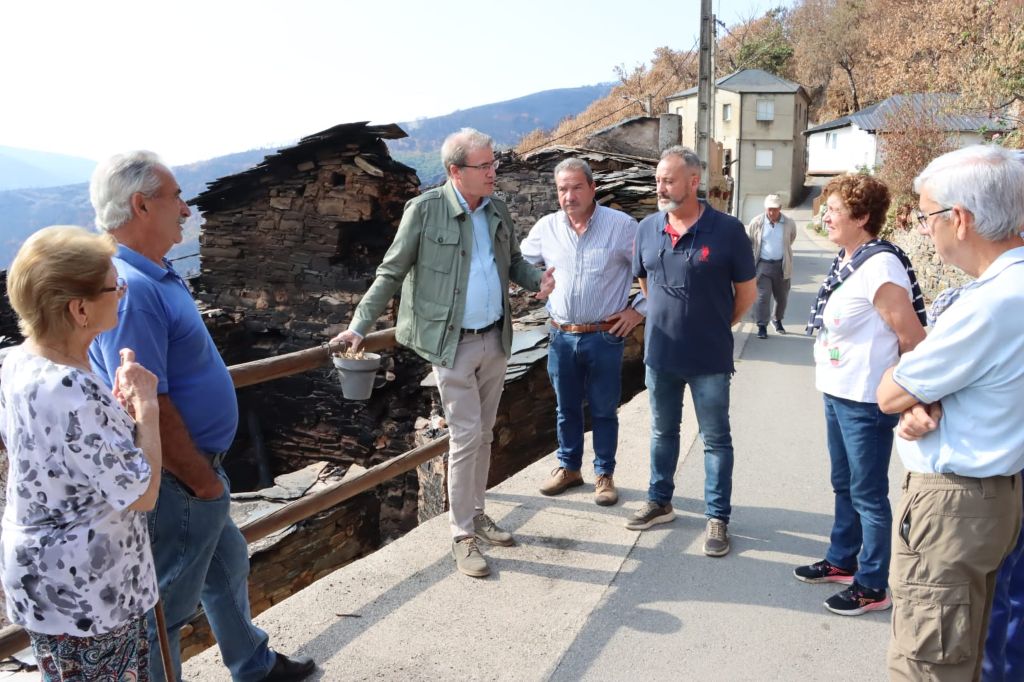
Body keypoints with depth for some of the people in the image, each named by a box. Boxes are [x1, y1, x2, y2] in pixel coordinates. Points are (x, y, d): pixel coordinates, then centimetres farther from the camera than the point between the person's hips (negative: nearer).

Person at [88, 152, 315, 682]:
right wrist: (204, 481, -19)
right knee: (167, 602, 7)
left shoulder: (153, 276, 7)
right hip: (178, 482, -11)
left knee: (227, 565, 26)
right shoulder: (130, 288, -27)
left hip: (194, 467, 11)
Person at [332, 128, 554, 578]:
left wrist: (538, 280, -5)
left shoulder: (497, 210, 4)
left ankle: (476, 514, 32)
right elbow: (392, 272, -7)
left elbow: (513, 260, 17)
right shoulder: (424, 210, -12)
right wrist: (359, 325, -12)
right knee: (465, 436, -3)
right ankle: (462, 536, 10)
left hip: (496, 340, 6)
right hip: (453, 343, -5)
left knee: (483, 434, 15)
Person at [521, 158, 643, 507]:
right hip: (561, 335, 3)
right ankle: (569, 467, 31)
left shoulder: (621, 225, -9)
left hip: (605, 336, -3)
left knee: (603, 410, 8)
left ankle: (604, 474, 23)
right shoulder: (546, 227, 2)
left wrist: (639, 310, -6)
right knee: (566, 408, 15)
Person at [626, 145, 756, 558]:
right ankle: (659, 501, 35)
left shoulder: (727, 230, -12)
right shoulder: (647, 228, -1)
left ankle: (717, 517, 21)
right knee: (662, 432, 18)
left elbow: (746, 292, -2)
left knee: (716, 439, 8)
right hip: (659, 353, 4)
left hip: (709, 357, -4)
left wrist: (714, 327, 7)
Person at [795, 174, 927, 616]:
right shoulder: (845, 261, 7)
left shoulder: (879, 266, -21)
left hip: (865, 401, -9)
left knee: (867, 494, 4)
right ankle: (841, 562, 39)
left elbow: (913, 338, -20)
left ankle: (872, 587, 19)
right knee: (843, 484, 22)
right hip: (837, 393, 9)